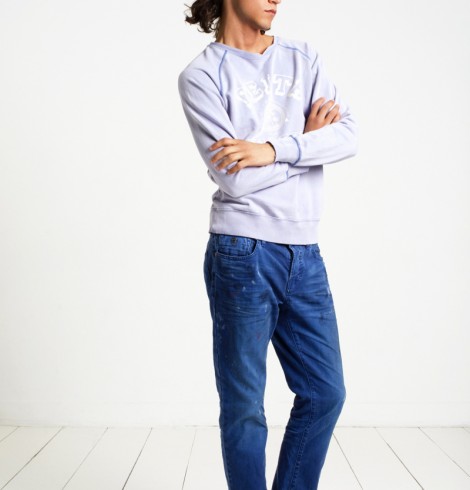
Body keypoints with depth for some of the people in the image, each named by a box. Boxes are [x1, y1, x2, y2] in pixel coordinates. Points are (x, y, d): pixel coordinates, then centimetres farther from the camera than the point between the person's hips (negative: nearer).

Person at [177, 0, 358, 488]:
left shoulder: (304, 58, 13)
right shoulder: (201, 74, -1)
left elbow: (349, 134, -2)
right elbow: (235, 177, -13)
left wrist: (274, 149, -16)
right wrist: (308, 140, -2)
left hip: (305, 254, 5)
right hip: (243, 254, -5)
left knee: (325, 393, 11)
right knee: (244, 406, 5)